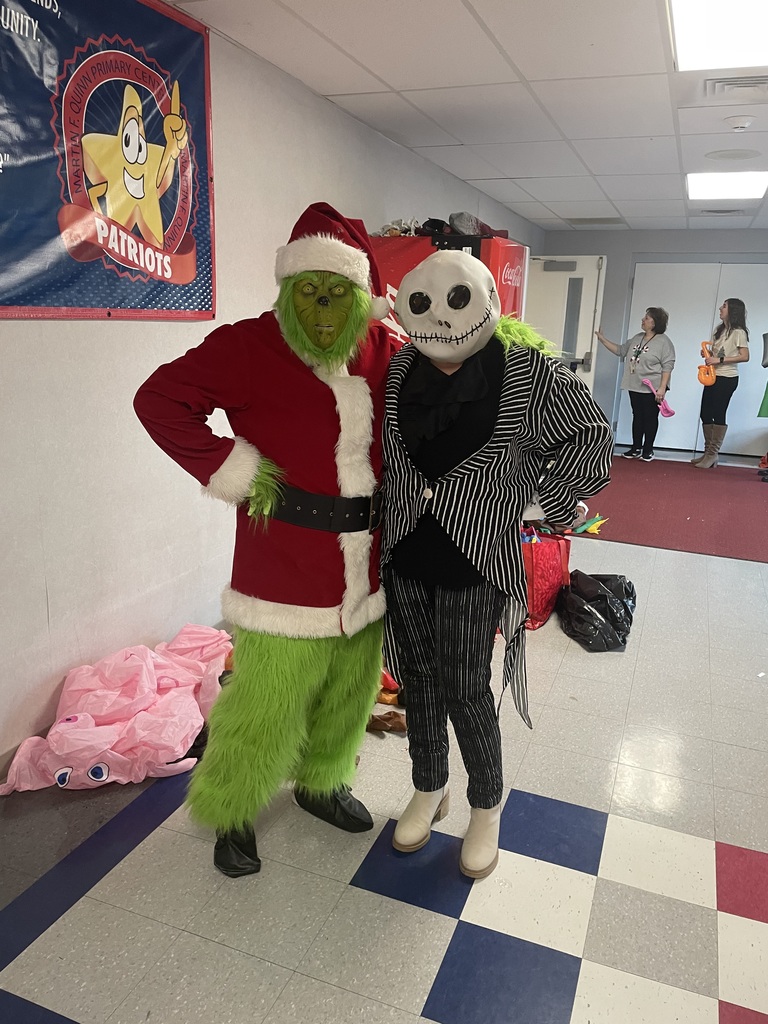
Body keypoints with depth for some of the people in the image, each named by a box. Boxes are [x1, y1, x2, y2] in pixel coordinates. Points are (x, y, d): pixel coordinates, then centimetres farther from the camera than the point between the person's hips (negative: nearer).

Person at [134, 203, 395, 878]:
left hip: (366, 565, 6)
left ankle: (321, 783, 48)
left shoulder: (384, 352, 4)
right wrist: (233, 474, -16)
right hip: (284, 570, -5)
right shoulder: (250, 347, -11)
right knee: (267, 703, 4)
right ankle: (232, 810, 33)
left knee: (349, 693, 21)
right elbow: (159, 399, -14)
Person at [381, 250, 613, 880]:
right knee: (418, 679, 15)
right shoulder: (398, 369, -2)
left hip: (476, 562, -4)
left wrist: (549, 502, -2)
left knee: (465, 689, 4)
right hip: (406, 556, 4)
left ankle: (487, 807, 31)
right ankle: (429, 790, 39)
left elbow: (593, 438, -2)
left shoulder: (528, 372, -13)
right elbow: (378, 451, 16)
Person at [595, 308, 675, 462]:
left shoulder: (664, 341, -9)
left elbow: (667, 366, -13)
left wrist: (662, 388, -20)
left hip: (653, 388, -6)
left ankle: (648, 450, 7)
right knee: (637, 416, 10)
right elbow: (620, 350, 18)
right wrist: (602, 339, 11)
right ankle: (636, 448, 16)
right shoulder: (637, 338, 12)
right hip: (635, 386, 6)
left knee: (650, 418, 0)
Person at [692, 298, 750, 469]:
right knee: (705, 414, 6)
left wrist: (719, 360, -21)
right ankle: (708, 453, 13)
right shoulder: (720, 330, 16)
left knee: (718, 415, -8)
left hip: (726, 379, -8)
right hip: (712, 376, 8)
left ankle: (712, 455, -3)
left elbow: (745, 357, -16)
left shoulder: (738, 332, -8)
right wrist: (707, 354, 0)